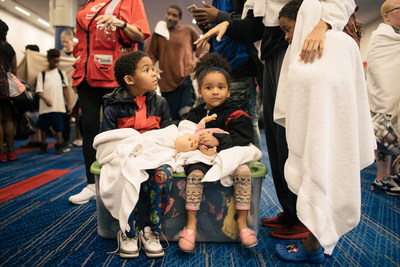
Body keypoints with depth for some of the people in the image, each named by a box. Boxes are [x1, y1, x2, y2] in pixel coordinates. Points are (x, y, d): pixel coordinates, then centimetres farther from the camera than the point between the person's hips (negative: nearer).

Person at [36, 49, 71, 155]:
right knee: (43, 126, 9)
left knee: (58, 126, -2)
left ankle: (59, 146, 8)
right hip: (45, 106, 0)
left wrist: (68, 104, 8)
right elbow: (39, 91, -1)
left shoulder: (61, 73, 10)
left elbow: (65, 89, 11)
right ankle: (43, 145, 23)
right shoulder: (41, 74, 5)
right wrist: (46, 99, -19)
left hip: (58, 106, 0)